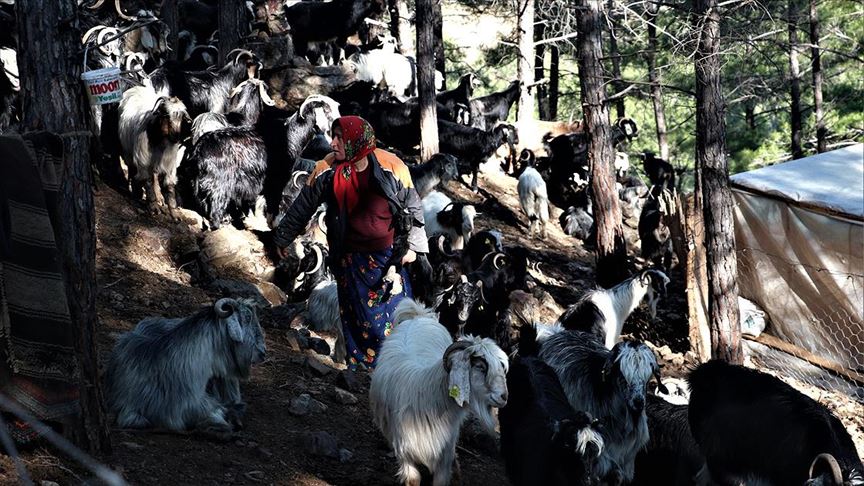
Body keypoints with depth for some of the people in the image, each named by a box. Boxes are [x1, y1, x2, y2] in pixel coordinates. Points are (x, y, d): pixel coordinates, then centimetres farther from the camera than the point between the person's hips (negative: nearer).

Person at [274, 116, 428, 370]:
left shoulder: (391, 167, -16)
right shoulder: (327, 170, -11)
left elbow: (412, 206, -3)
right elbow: (303, 206, 1)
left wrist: (412, 245, -1)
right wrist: (284, 238, 10)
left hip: (386, 254, -1)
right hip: (350, 258, 1)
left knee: (394, 310, 7)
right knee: (355, 313, 8)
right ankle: (360, 364, 22)